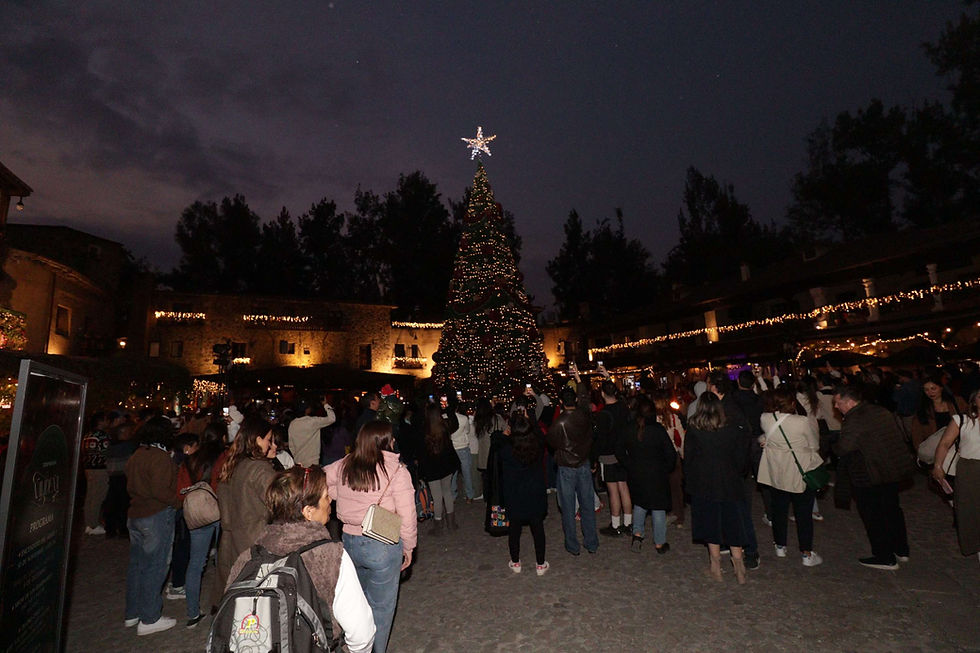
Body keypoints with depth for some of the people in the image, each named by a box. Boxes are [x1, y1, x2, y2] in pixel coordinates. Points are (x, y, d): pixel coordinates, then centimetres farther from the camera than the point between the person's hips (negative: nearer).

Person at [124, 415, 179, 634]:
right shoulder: (160, 457, -19)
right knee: (155, 567, 1)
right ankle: (149, 619, 11)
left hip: (135, 515, 9)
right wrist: (177, 501, -9)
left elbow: (131, 486, 15)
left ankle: (132, 613, 32)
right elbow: (161, 491, -24)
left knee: (136, 564, 19)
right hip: (157, 517, -9)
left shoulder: (135, 456, 8)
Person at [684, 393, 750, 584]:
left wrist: (690, 481, 9)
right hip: (729, 484, 1)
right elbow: (741, 460, -2)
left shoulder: (693, 430, -12)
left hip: (703, 486, -1)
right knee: (733, 525, 13)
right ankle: (739, 569, 17)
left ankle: (716, 568, 21)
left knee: (711, 525, 12)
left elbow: (688, 459, -5)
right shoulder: (733, 430, -10)